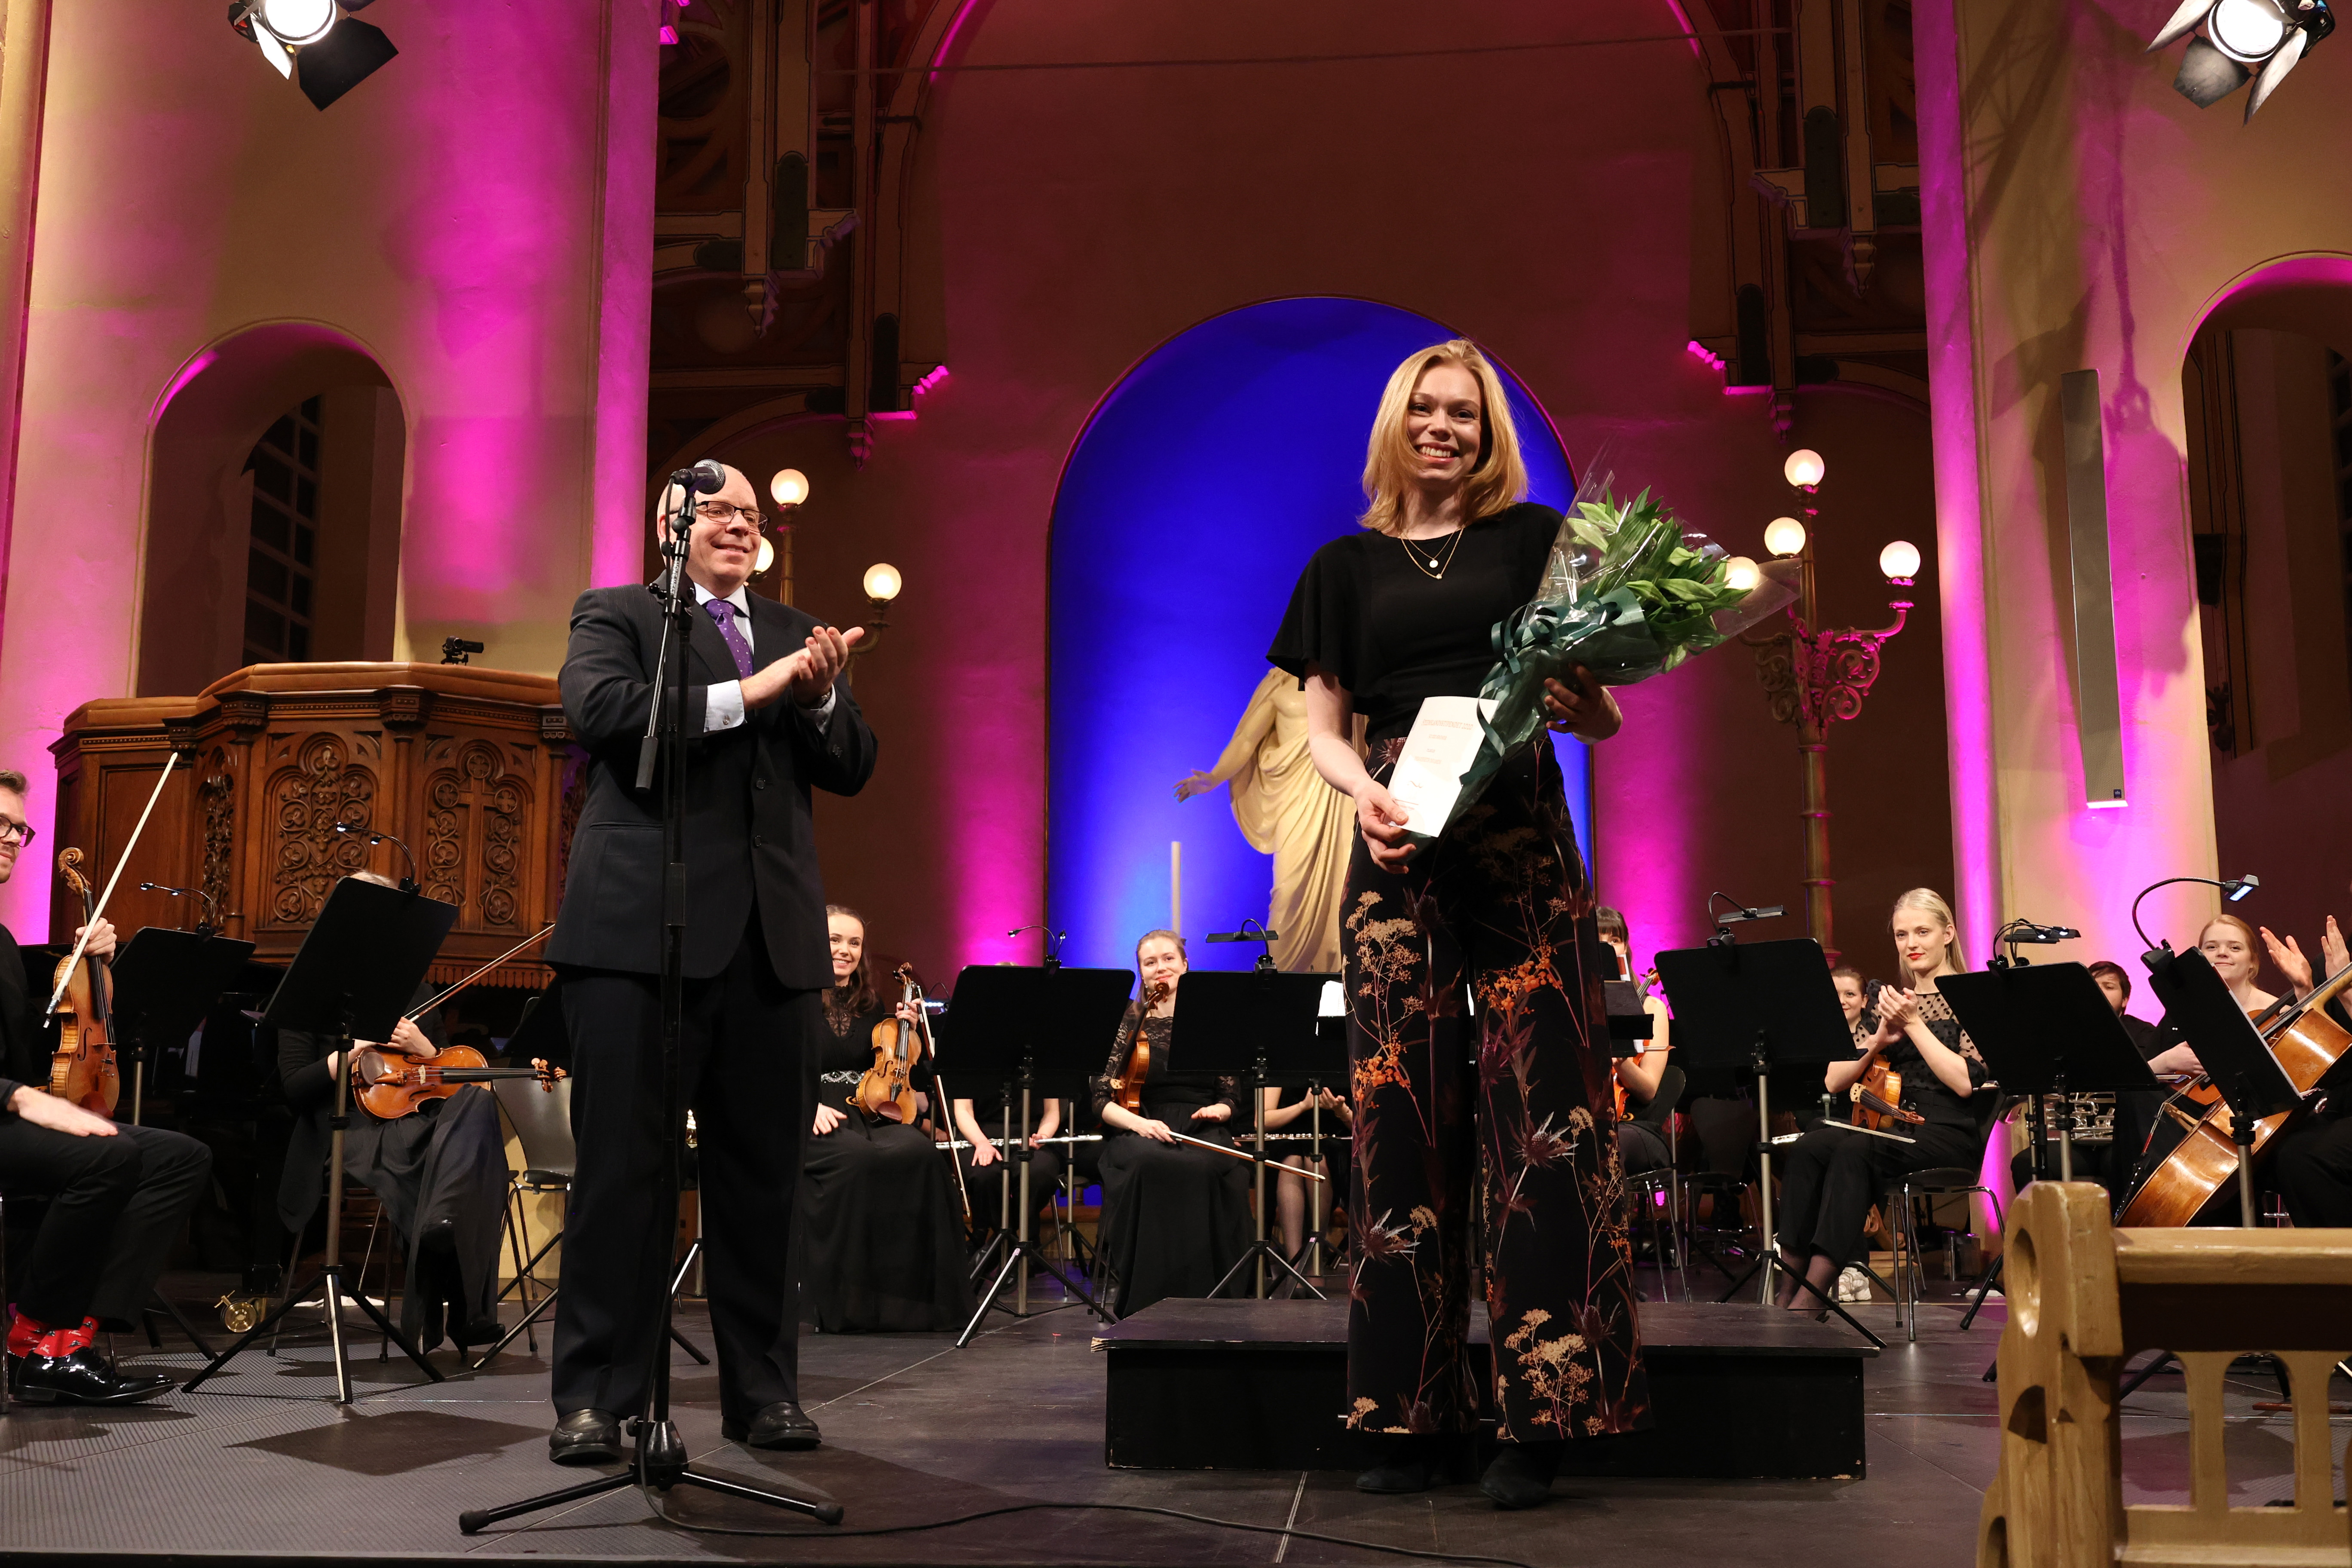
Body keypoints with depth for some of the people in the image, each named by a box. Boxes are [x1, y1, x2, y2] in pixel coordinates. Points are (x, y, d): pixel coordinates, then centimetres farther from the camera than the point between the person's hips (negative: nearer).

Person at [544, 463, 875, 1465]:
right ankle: (595, 1398, 7)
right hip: (640, 930, -4)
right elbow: (600, 709, -12)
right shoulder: (614, 615, 9)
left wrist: (821, 698, -7)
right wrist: (748, 693, -15)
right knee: (622, 1168, -1)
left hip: (772, 934, 4)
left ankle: (763, 1390, 17)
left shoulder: (798, 634, 21)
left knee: (764, 1173, 6)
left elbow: (853, 770, 13)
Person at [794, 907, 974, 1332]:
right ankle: (843, 1301, -27)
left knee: (919, 1153, -31)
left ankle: (913, 1295, -25)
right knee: (858, 1157, -38)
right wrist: (810, 1106, -18)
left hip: (872, 1116, 4)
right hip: (812, 1122, -4)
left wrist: (908, 1032, 1)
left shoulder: (874, 1005, 21)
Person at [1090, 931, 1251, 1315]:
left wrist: (1218, 1110, -8)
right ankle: (1141, 1296, -28)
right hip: (1140, 1129, -1)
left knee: (1207, 1168, -36)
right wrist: (1138, 1123, -17)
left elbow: (1230, 1096, 15)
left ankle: (1203, 1293, -25)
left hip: (1200, 1127, 1)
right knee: (1151, 1165, -38)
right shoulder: (1126, 1021, 9)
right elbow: (1102, 1100, 2)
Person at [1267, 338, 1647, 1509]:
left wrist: (1582, 705, -15)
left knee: (1539, 1102, -8)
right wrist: (1361, 786, -10)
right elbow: (1320, 728, 11)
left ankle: (1541, 1413, -3)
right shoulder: (1348, 566, 16)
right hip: (1400, 845, 1)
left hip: (1520, 839, -1)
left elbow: (1601, 713, 8)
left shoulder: (1534, 539, 12)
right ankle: (1415, 1410, 6)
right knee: (1402, 1108, -1)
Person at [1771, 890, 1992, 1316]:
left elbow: (1965, 1082, -13)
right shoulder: (1886, 1001, 17)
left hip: (1947, 1133, -5)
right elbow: (1835, 1082, 12)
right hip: (1887, 1121, 5)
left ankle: (1813, 1292, -36)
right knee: (1806, 1149, -26)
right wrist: (1877, 1042, -5)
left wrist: (1914, 1025, -13)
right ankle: (1788, 1287, -31)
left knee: (1855, 1151, -34)